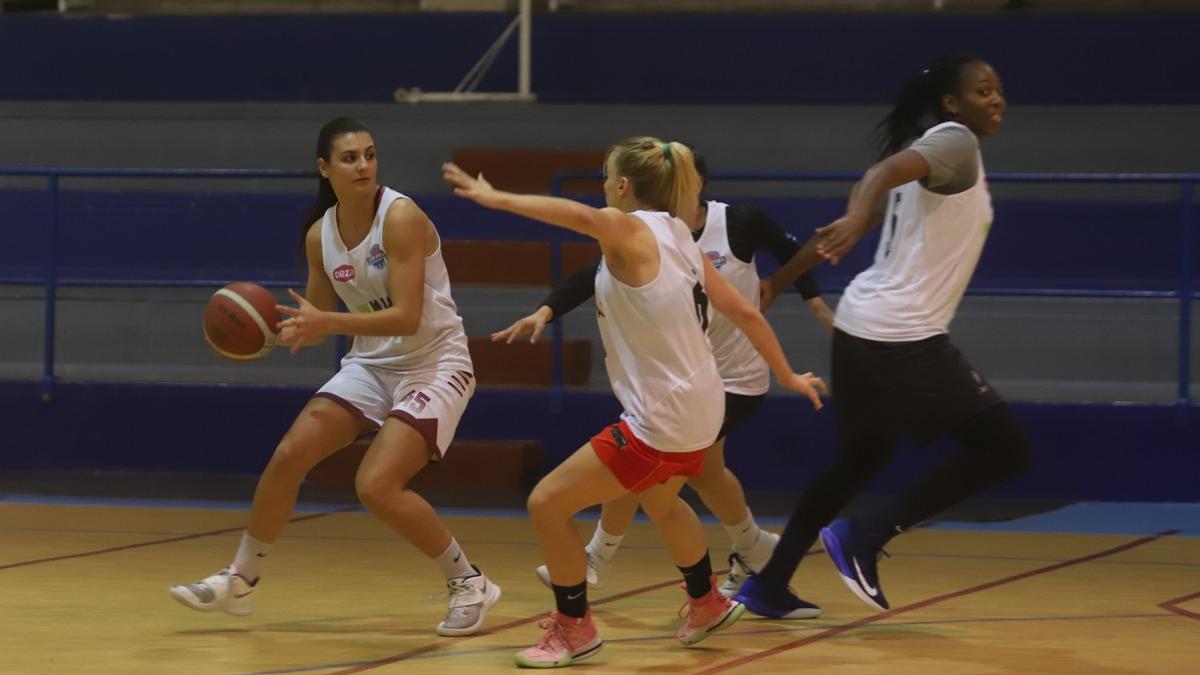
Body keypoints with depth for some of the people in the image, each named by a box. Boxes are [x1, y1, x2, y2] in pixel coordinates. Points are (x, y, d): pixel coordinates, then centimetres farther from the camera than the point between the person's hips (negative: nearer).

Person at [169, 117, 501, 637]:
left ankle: (469, 584, -4)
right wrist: (274, 332, -9)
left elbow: (407, 318, -26)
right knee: (288, 455, -3)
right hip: (372, 364, 7)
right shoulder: (319, 234, 1)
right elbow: (319, 323, 12)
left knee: (377, 486, -21)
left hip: (434, 365, -7)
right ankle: (240, 581, 12)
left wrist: (325, 322, -33)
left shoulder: (400, 218, -19)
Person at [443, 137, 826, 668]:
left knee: (547, 504, -2)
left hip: (658, 421, -10)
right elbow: (745, 312, 12)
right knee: (660, 504, 37)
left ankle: (573, 627, 10)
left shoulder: (631, 230, -15)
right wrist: (787, 376, 23)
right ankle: (707, 605, 55)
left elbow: (583, 216, -40)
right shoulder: (678, 238, 8)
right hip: (700, 409, 10)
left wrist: (497, 198, -44)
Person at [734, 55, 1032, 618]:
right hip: (905, 337, -10)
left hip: (862, 327, 10)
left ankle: (768, 586, 26)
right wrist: (856, 219, -50)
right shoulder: (955, 141, -9)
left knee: (860, 460, 23)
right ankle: (864, 538, -5)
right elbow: (884, 171, -30)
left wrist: (777, 283, 25)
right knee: (1005, 448, -5)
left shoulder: (926, 148, 17)